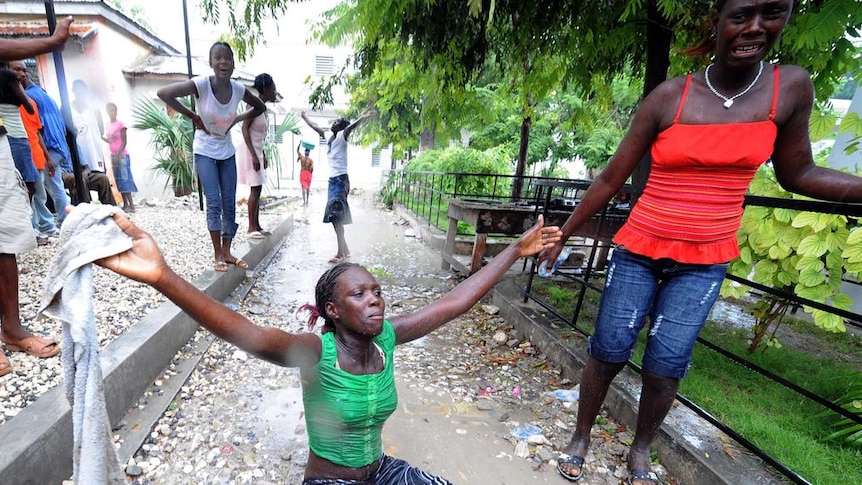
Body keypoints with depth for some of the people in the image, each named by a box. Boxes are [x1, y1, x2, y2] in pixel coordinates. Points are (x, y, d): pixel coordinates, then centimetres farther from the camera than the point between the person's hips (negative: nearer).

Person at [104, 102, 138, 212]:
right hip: (113, 156, 7)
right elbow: (110, 140, 20)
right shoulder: (108, 125, 13)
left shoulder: (121, 124, -8)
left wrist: (117, 155, -18)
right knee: (119, 180, 6)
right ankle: (125, 204, 9)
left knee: (125, 179, -10)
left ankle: (131, 205, -10)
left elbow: (124, 142, -12)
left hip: (122, 155, -7)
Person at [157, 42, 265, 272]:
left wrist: (237, 119, -2)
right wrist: (193, 116, -17)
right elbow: (163, 93, -21)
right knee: (214, 203, -7)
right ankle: (218, 255, 3)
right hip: (205, 152, -4)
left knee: (230, 203, 5)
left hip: (227, 152, 4)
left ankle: (226, 251, 16)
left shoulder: (238, 89, -8)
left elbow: (260, 107, 10)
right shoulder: (201, 84, -19)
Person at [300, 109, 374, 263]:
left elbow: (350, 127, -25)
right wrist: (304, 116, 46)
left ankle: (340, 253, -14)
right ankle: (345, 250, 18)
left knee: (336, 216, -15)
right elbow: (315, 127, 34)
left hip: (340, 179, -9)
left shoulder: (341, 136, -4)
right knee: (333, 216, 9)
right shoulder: (329, 137, 18)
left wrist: (362, 118, -43)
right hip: (333, 179, 9)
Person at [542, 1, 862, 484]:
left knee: (667, 363, -1)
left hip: (705, 261, 2)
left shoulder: (791, 87, -1)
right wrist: (563, 234, -1)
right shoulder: (669, 96, -8)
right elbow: (611, 180, -4)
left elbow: (797, 174, 9)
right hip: (639, 250, -1)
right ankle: (581, 437, 24)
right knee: (609, 351, 0)